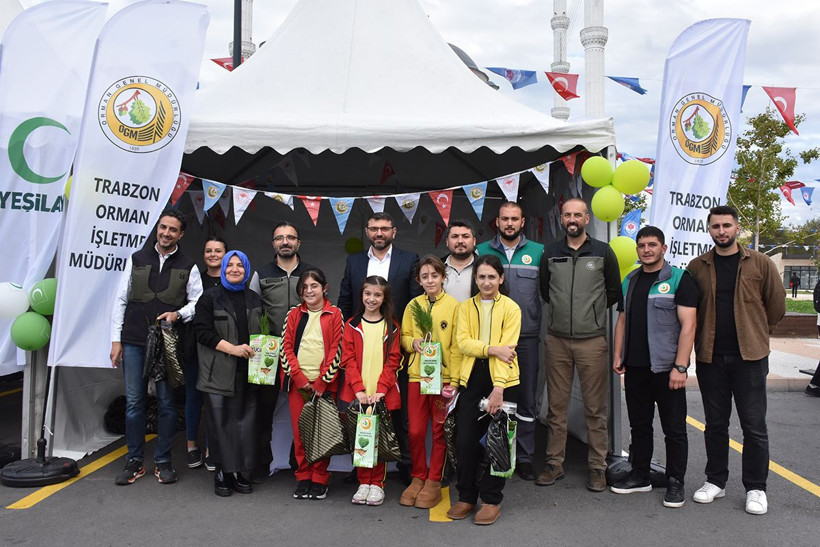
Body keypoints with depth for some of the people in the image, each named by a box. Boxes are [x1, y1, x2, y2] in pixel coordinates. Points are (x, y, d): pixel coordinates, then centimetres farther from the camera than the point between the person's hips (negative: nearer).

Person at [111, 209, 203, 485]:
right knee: (134, 401, 5)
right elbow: (121, 300, 8)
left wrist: (178, 314, -14)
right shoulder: (137, 259, 9)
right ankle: (135, 461, 17)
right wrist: (116, 339, 3)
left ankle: (163, 461, 15)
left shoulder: (188, 266, 6)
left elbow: (198, 302, 6)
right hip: (134, 341, 1)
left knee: (167, 402, 4)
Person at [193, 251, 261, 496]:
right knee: (220, 421, -3)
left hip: (247, 372, 3)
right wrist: (232, 348, -14)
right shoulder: (210, 297, 4)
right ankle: (223, 472, 8)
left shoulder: (255, 300, 16)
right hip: (219, 372, -3)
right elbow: (202, 331, -6)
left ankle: (242, 472, 11)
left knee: (245, 420, 1)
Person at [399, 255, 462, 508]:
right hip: (417, 375, 3)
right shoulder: (412, 305, 6)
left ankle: (434, 481, 19)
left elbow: (456, 345, -5)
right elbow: (404, 336, 14)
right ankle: (418, 477, 23)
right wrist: (413, 342, -10)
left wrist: (454, 380, -10)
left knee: (439, 431, 5)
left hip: (443, 376, -3)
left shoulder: (453, 305, -4)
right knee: (415, 430, 4)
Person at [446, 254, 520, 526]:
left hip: (502, 380, -2)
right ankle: (466, 496, 19)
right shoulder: (465, 307, 10)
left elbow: (507, 349, -10)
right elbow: (463, 342, -2)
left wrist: (498, 388, -18)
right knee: (465, 440, 2)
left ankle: (491, 500, 18)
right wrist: (492, 349, -18)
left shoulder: (511, 308, -1)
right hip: (472, 379, 3)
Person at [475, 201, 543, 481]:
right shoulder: (482, 251, 5)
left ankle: (524, 457, 18)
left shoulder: (538, 251, 5)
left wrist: (544, 328, -3)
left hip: (527, 337, 0)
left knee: (527, 398, 6)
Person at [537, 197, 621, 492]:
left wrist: (592, 311, 9)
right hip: (557, 339, 2)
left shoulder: (603, 252, 3)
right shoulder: (550, 252, 8)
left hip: (592, 339, -2)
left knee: (595, 408, 2)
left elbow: (614, 291, 11)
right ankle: (554, 463, 16)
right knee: (556, 405, 7)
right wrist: (562, 310, 11)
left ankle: (597, 467, 13)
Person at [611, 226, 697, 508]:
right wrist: (617, 356, 10)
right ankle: (640, 476, 26)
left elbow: (688, 325, -12)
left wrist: (680, 367, -17)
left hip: (666, 368, -6)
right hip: (635, 367, 6)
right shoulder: (630, 280, 13)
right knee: (639, 424, 14)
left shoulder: (679, 279, -6)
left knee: (674, 428, 3)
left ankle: (675, 483, 15)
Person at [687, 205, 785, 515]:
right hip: (710, 357, 2)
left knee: (754, 426, 3)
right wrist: (705, 336, 8)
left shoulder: (760, 264, 0)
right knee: (715, 424, 12)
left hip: (749, 357, -2)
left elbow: (776, 304, 5)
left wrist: (755, 334, 9)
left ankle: (756, 488, 17)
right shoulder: (697, 267, 4)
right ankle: (715, 481, 25)